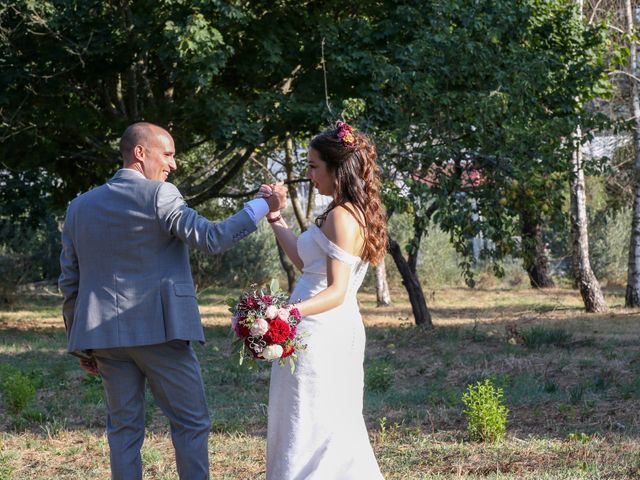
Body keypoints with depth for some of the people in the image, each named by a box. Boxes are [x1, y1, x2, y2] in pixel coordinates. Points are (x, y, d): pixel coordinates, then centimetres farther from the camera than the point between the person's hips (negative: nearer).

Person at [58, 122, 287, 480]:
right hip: (159, 329, -5)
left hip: (106, 333, 5)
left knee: (124, 428, 10)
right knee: (191, 423, 4)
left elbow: (70, 282, 13)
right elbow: (212, 239, -14)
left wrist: (81, 344, 18)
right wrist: (263, 206, -6)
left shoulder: (80, 207, 11)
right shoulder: (159, 195, -8)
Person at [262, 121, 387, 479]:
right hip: (338, 331, 10)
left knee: (307, 431, -4)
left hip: (319, 333, -10)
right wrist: (277, 220, 25)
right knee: (336, 428, 17)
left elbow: (336, 291, -24)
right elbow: (307, 262, 19)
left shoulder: (341, 216, -17)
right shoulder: (359, 213, 12)